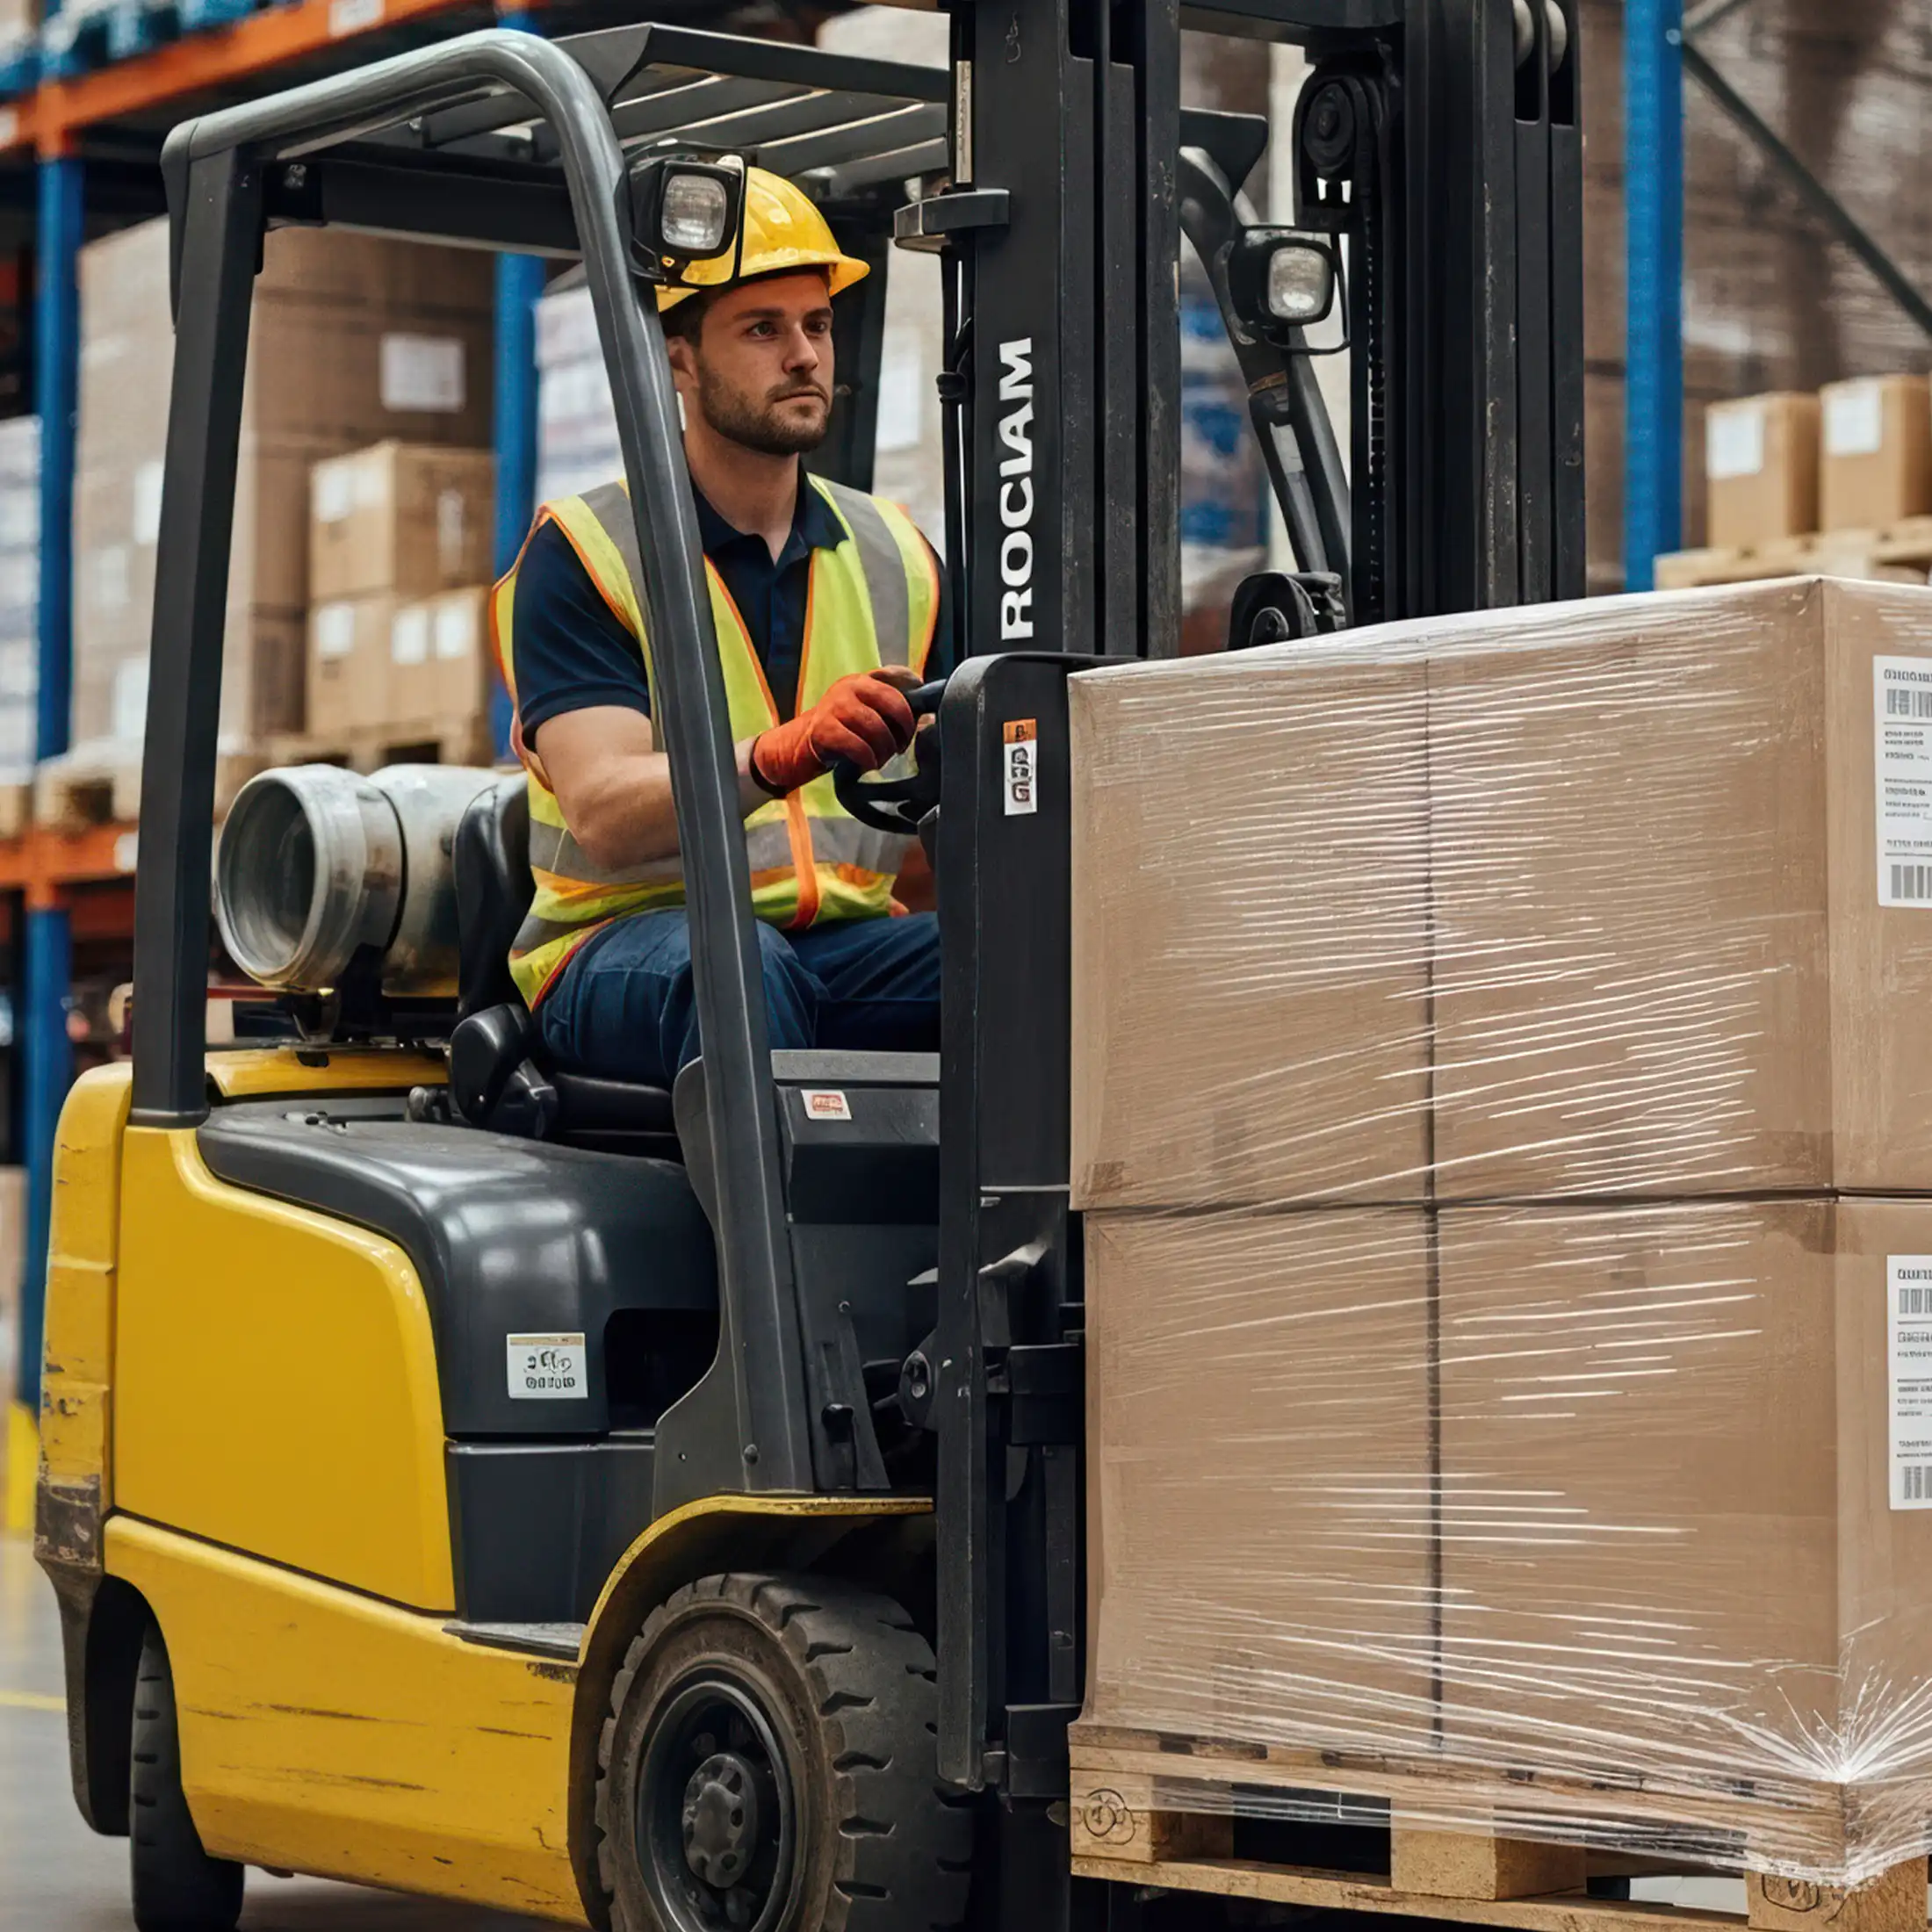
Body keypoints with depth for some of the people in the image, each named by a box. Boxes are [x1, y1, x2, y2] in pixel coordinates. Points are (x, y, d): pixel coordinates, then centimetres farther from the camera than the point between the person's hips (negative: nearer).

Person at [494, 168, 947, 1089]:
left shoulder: (895, 556, 17)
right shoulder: (580, 554, 0)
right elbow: (605, 814, -14)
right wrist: (780, 756, -32)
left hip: (846, 942, 4)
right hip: (622, 943, -4)